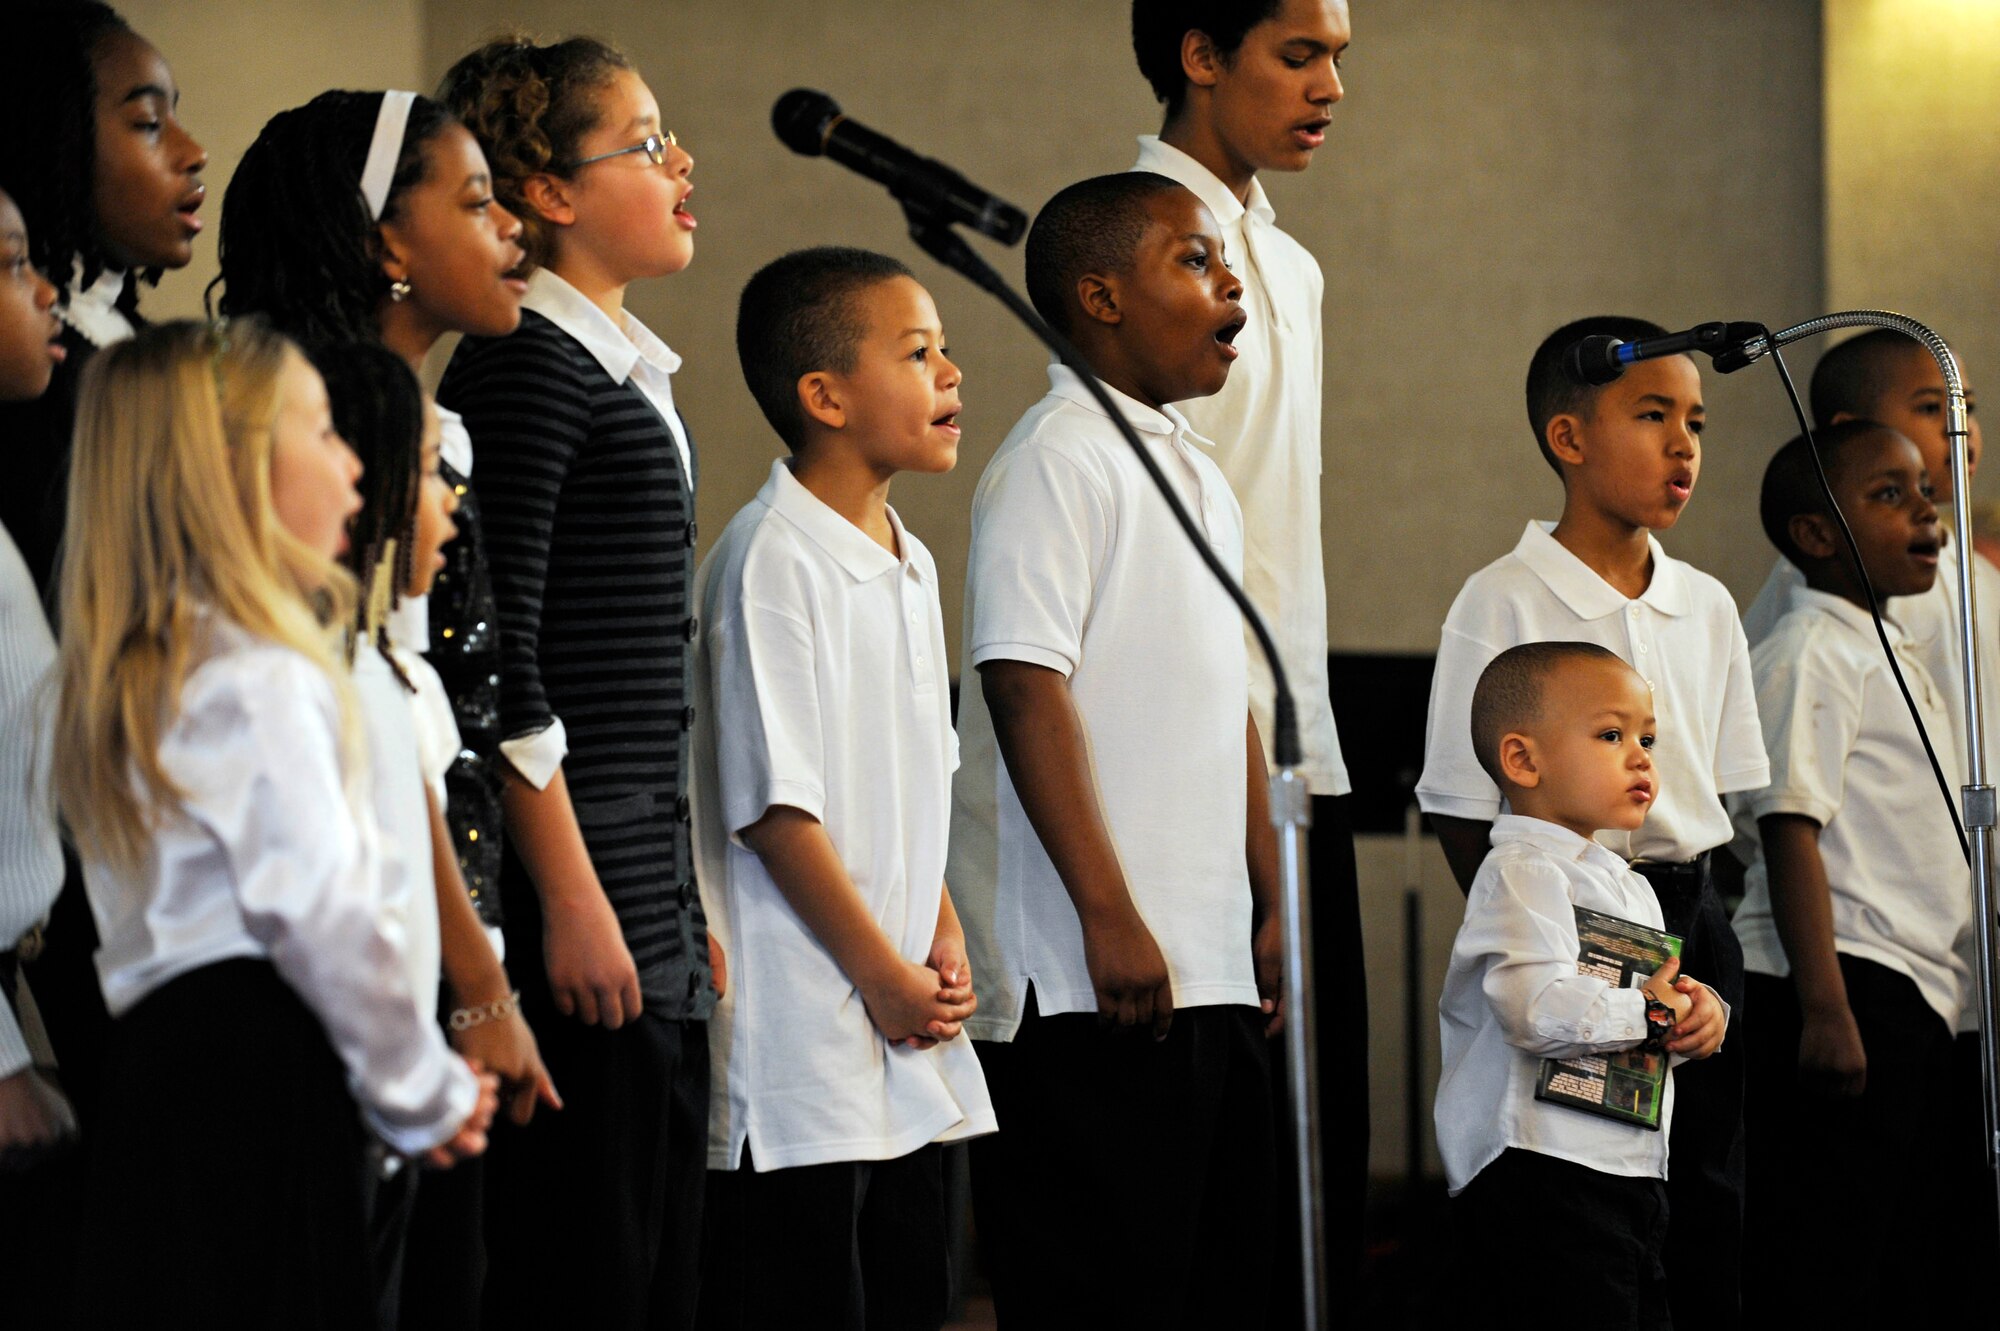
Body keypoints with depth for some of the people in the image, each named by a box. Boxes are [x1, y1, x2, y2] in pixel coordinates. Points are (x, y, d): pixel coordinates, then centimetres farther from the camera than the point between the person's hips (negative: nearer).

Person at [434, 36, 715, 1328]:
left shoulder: (629, 372, 18)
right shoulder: (523, 365, -10)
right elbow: (496, 651, -17)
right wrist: (569, 896, -19)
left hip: (646, 892, 10)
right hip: (572, 889, -10)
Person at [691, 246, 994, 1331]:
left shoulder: (909, 564, 14)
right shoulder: (772, 558, -14)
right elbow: (772, 802, -17)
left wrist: (943, 937, 7)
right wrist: (880, 970, -14)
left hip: (909, 1038, 9)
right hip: (805, 1028, -9)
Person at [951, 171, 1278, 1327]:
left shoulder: (1199, 474, 18)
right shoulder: (1058, 458, -10)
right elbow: (1025, 687, -17)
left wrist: (1271, 905, 21)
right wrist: (1109, 917, -21)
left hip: (1214, 965, 9)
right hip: (1093, 976, -9)